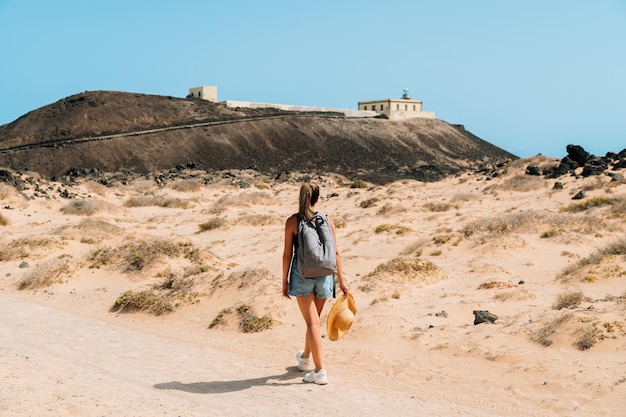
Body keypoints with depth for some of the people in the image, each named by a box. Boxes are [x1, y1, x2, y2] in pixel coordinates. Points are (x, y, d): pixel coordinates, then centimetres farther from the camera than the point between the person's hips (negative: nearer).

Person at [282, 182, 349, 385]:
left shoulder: (292, 221, -5)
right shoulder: (327, 220, 1)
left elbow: (287, 254, -4)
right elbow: (335, 252, 1)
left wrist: (285, 280, 4)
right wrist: (341, 280, 6)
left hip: (302, 274, -3)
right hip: (324, 274, 3)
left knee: (313, 323, -1)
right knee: (314, 319, 20)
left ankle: (320, 371, -5)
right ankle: (305, 357, 42)